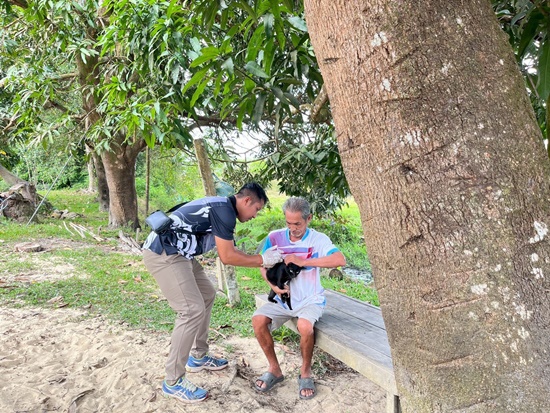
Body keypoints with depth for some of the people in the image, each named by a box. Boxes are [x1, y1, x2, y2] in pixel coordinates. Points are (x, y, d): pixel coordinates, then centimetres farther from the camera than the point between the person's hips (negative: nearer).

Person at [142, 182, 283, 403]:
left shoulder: (222, 207, 15)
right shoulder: (224, 209, -16)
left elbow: (230, 251, 20)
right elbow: (227, 257, -15)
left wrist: (263, 260, 16)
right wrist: (262, 260, -6)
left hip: (176, 253, 11)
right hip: (164, 254, -11)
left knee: (206, 294, 19)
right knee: (193, 310, -12)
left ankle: (198, 357, 29)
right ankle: (173, 381, 0)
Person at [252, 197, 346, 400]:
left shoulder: (318, 239, -11)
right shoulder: (275, 237, -3)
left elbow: (340, 260, -27)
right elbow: (264, 266, 6)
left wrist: (302, 261, -28)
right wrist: (273, 285, -15)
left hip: (310, 299, -3)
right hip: (283, 298, 4)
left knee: (304, 326, -32)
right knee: (258, 320, -19)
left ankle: (306, 372, -2)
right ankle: (274, 369, 4)